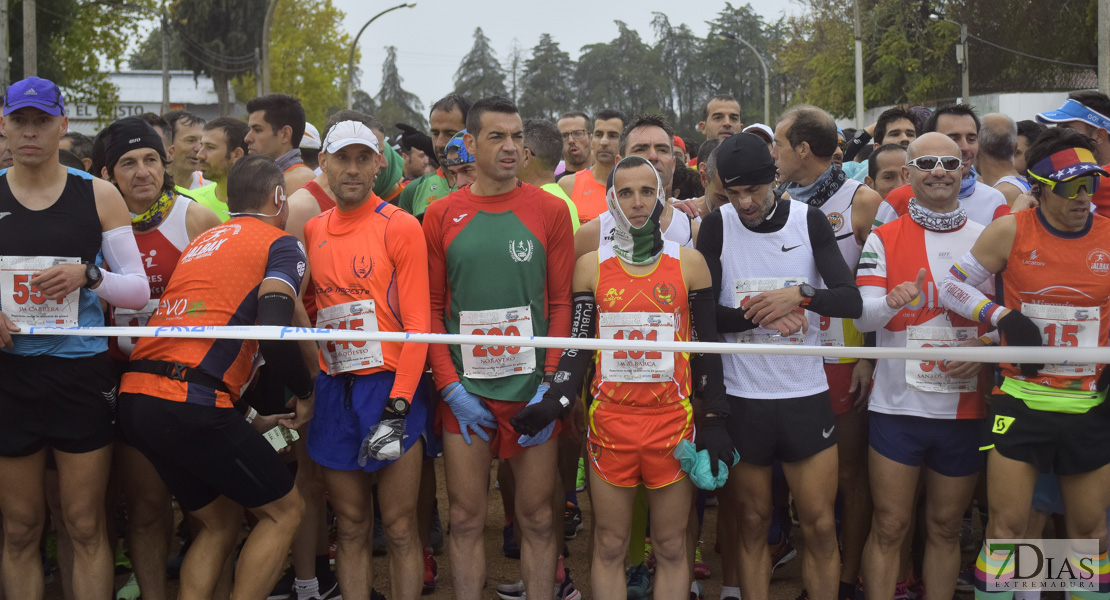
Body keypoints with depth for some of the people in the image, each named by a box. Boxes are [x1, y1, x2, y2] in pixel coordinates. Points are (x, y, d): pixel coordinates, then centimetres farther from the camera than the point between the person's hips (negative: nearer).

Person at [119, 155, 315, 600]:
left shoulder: (203, 242, 26)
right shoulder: (280, 245, 3)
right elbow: (274, 334, -14)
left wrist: (243, 415, 27)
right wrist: (305, 394, 3)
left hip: (136, 397, 8)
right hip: (191, 402, -8)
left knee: (220, 521, 21)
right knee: (284, 510, 7)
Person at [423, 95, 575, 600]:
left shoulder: (549, 210, 1)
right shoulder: (441, 215, 4)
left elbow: (562, 302, 1)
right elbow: (431, 310, 4)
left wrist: (551, 383, -8)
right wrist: (451, 387, -5)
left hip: (531, 389, -1)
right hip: (465, 392, 1)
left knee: (538, 519, 5)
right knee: (466, 519, 6)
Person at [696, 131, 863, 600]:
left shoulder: (809, 221, 0)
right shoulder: (717, 226, -1)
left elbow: (851, 300, -6)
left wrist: (800, 294, -22)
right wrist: (760, 315, -19)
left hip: (806, 394, 0)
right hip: (741, 397, 0)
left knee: (820, 526, 1)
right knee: (752, 524, 8)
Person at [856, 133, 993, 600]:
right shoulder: (883, 239, 1)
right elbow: (862, 316, -10)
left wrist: (986, 344, -12)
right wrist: (891, 300, -32)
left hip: (965, 408, 2)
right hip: (897, 405, -2)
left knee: (945, 528, 10)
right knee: (889, 528, 0)